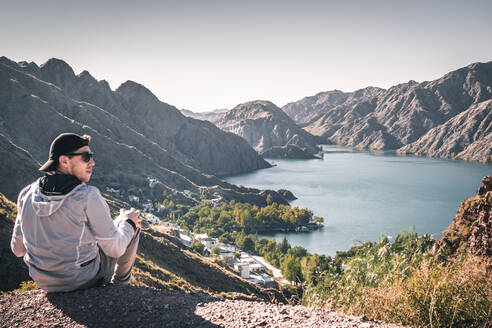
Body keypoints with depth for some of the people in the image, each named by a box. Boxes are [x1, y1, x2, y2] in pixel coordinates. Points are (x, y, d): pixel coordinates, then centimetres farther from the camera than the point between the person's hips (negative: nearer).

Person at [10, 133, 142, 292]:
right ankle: (121, 281, 33)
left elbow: (18, 249, 2)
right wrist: (128, 223, 2)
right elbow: (114, 249, -18)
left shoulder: (27, 195, -10)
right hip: (86, 278, -5)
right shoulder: (88, 196, -26)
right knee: (133, 223, 14)